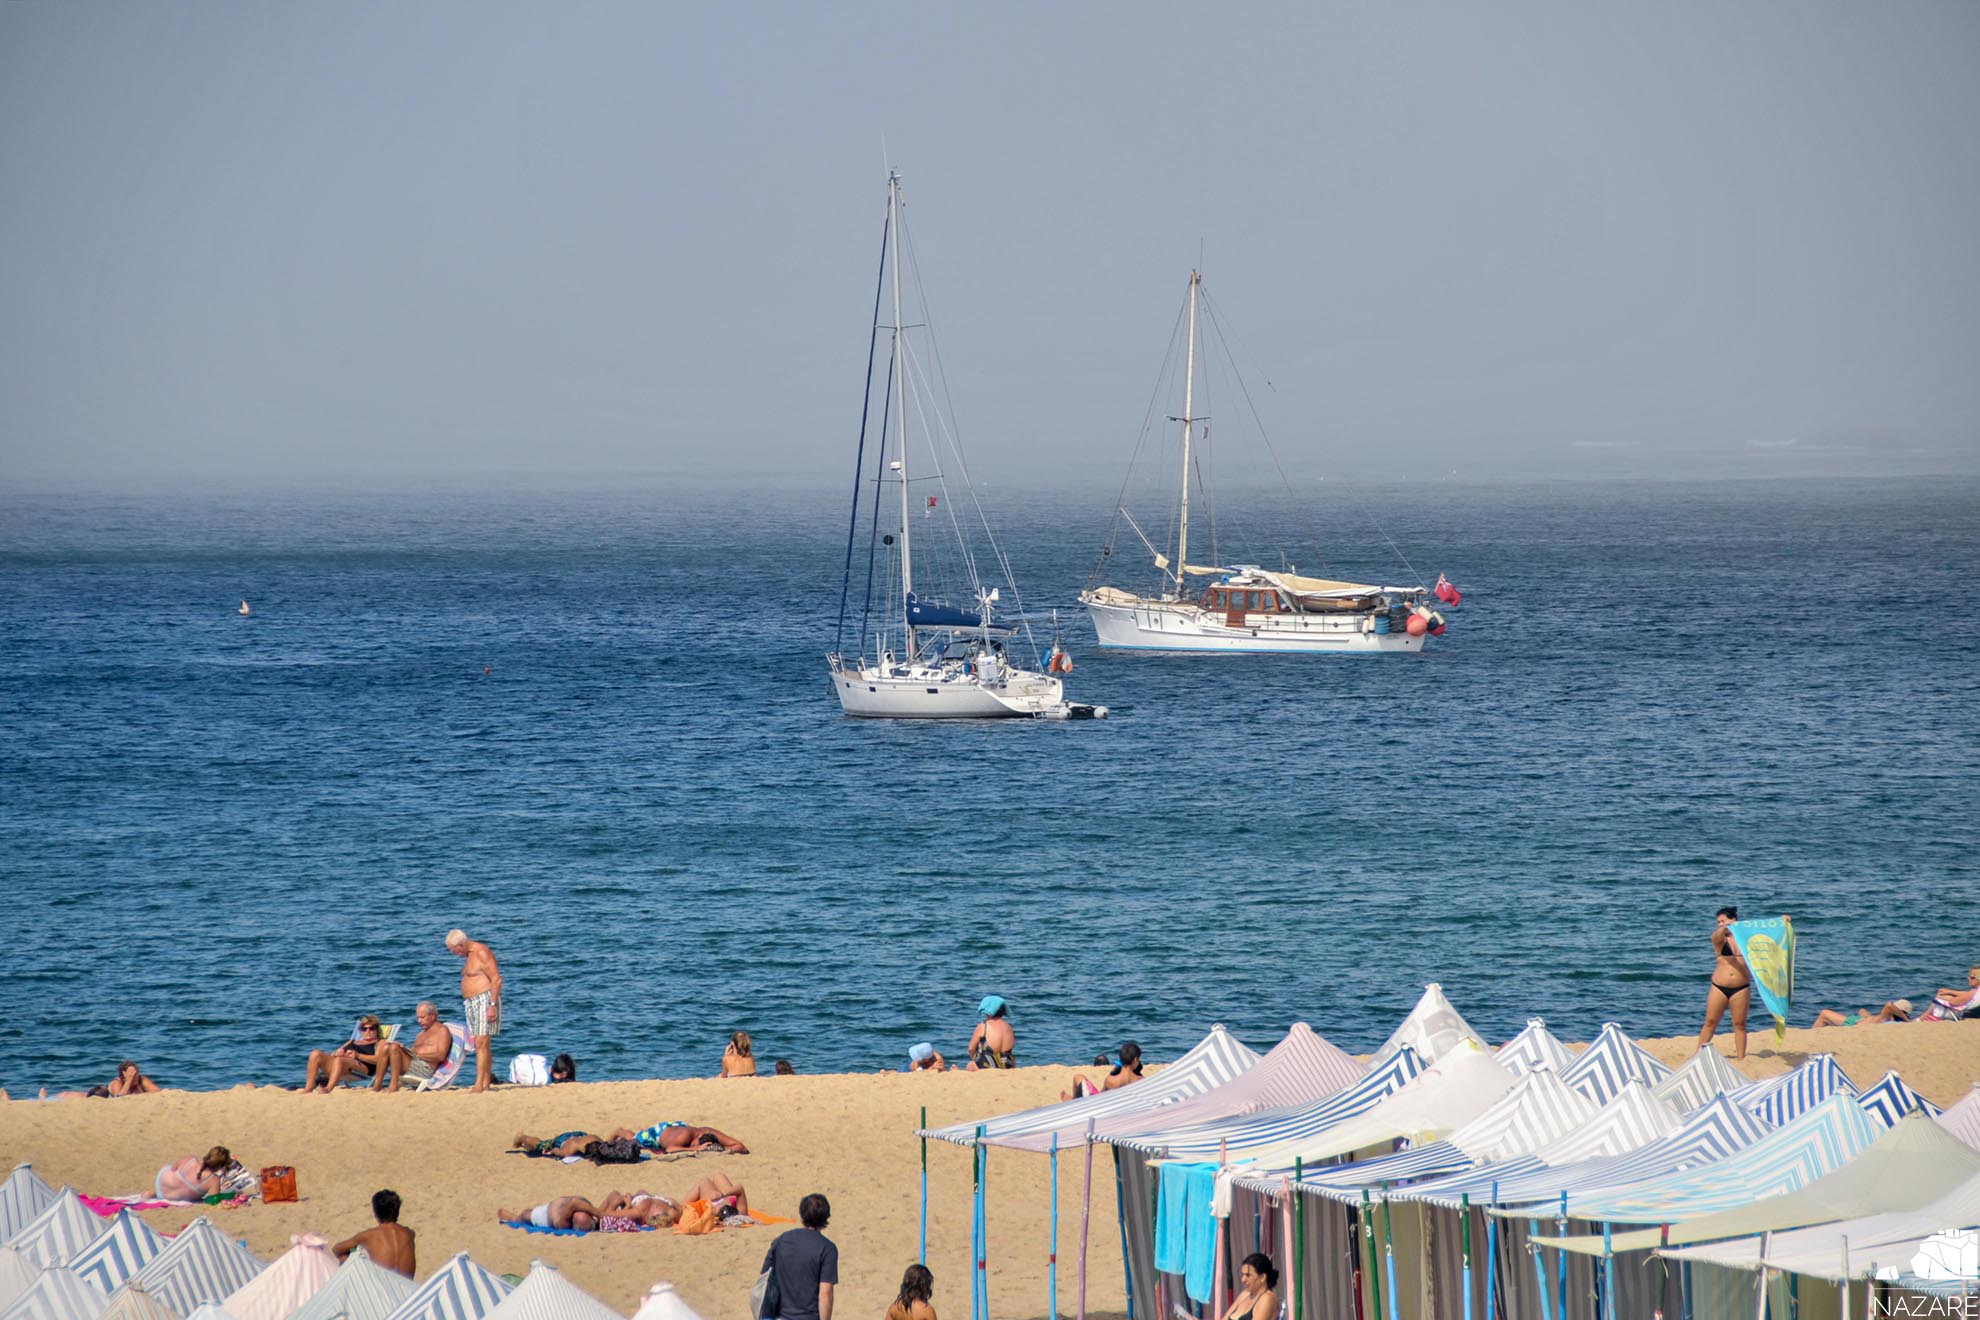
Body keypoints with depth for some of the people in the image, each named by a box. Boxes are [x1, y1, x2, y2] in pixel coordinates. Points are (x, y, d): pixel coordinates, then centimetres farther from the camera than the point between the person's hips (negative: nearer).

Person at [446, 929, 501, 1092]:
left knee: (481, 1043, -15)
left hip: (485, 1000, -10)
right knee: (480, 1045, 6)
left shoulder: (482, 953, -12)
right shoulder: (469, 955, 17)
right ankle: (486, 1083, 5)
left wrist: (492, 1005, -21)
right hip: (471, 1003, 10)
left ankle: (479, 1084, -19)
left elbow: (497, 980, -17)